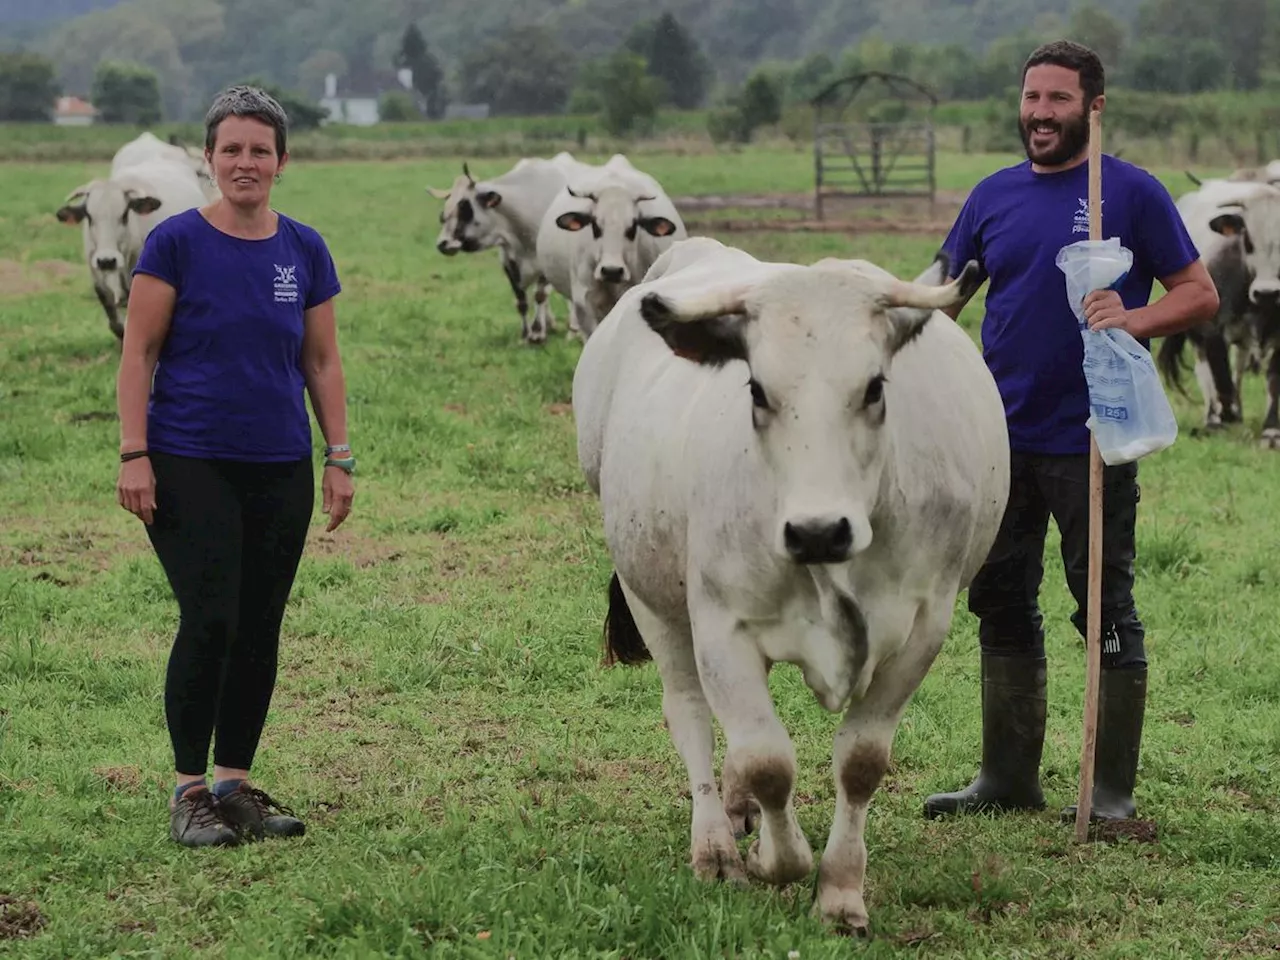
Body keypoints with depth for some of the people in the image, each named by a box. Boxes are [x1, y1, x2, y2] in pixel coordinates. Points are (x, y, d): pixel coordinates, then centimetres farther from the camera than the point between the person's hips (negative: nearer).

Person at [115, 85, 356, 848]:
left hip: (281, 470, 4)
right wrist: (134, 454, -12)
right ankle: (190, 791, -1)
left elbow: (322, 362, 11)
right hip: (191, 467, -4)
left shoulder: (304, 251, 6)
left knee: (260, 631, 7)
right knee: (210, 622, -11)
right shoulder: (177, 242, -5)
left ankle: (236, 784, 17)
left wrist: (340, 457, 5)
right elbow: (139, 354, -5)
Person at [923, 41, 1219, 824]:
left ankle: (1113, 790, 4)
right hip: (1001, 437, 5)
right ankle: (1009, 777, 22)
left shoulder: (1132, 193, -4)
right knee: (1002, 605, 11)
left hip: (1091, 442, -5)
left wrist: (1135, 320, -22)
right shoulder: (995, 196, 10)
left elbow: (1201, 295, -4)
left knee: (1107, 608, -1)